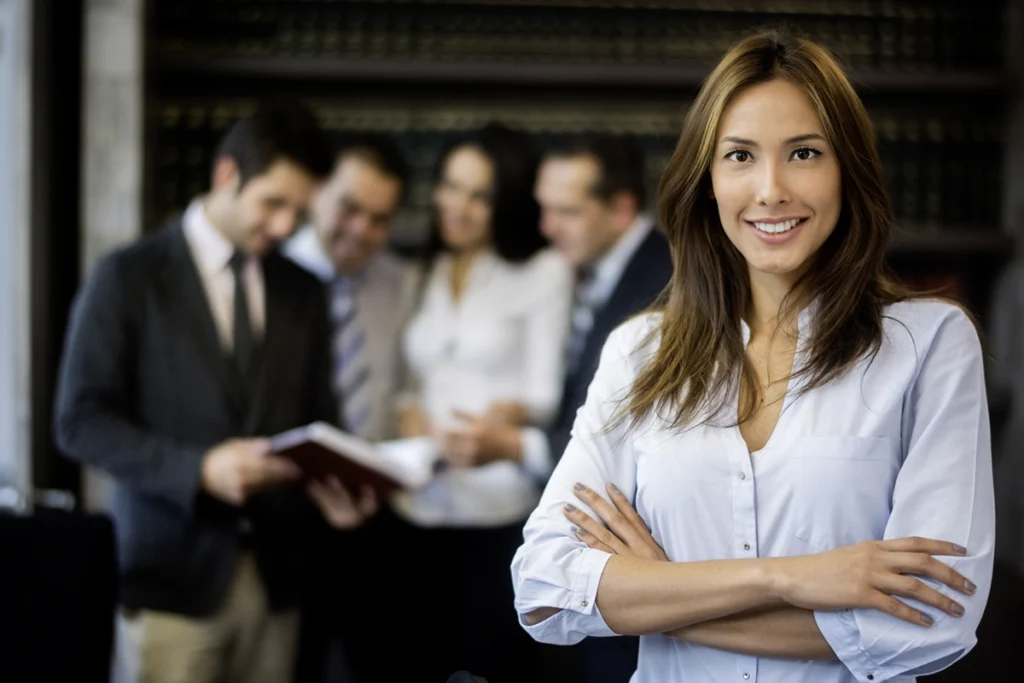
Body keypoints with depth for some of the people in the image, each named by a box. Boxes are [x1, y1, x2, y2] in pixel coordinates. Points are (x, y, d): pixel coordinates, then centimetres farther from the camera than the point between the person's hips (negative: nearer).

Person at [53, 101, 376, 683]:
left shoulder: (304, 292, 13)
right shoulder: (129, 277, -2)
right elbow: (81, 421, -7)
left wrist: (333, 487, -6)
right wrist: (198, 467, -21)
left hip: (276, 573, 4)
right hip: (175, 570, -4)